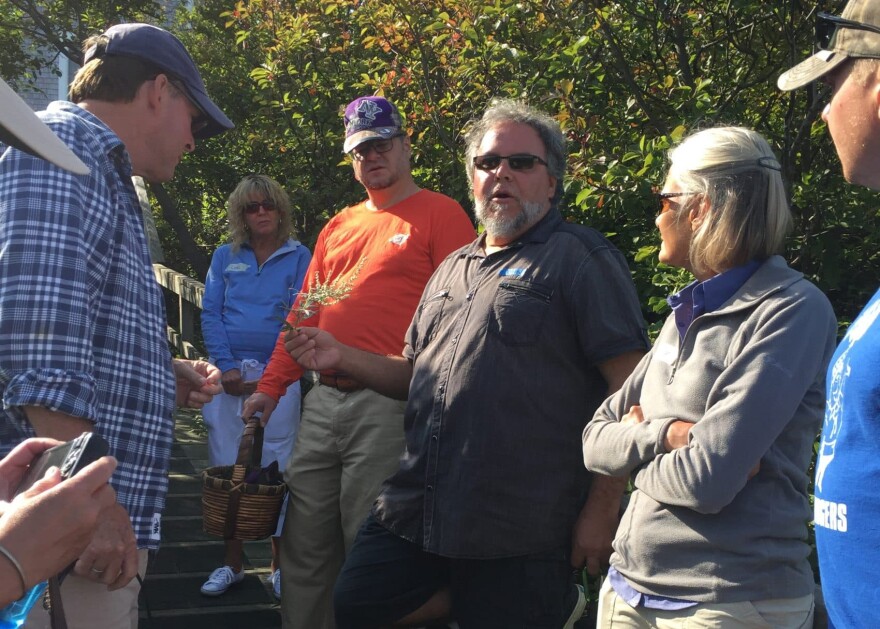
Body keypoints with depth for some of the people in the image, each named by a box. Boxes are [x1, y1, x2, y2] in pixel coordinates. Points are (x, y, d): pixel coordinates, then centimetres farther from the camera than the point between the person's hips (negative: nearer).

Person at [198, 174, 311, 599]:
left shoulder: (298, 257, 5)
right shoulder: (225, 257, 13)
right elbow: (210, 314, 6)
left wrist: (269, 375, -12)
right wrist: (227, 368, -7)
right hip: (229, 375, 3)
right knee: (227, 467, 4)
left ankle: (280, 565, 9)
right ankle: (232, 563, 14)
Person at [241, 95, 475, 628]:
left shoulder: (441, 215, 1)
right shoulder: (338, 228, 21)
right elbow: (304, 314, 22)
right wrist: (271, 387, 16)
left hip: (391, 404, -6)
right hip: (324, 401, 7)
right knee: (305, 544, 9)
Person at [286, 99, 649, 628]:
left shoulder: (579, 259, -6)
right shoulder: (454, 268, 18)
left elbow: (631, 389, -13)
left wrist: (602, 509, -16)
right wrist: (342, 358, 7)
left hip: (519, 532, -7)